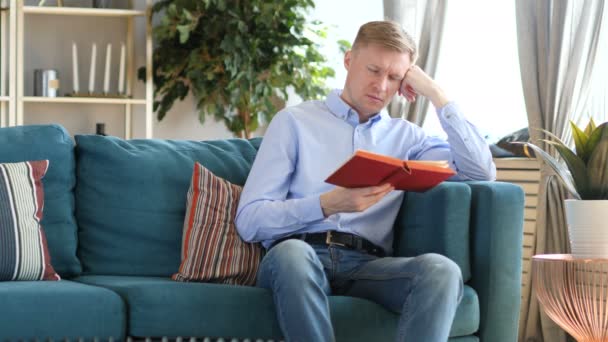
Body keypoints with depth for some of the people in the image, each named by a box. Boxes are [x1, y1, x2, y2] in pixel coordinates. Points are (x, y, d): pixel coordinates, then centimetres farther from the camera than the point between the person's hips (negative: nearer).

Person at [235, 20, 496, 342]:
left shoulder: (405, 136, 22)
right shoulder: (294, 121, 11)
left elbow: (482, 171, 8)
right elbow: (249, 220, 2)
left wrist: (435, 94, 11)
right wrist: (330, 204, -14)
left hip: (367, 263, 2)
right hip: (298, 256, -2)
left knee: (441, 271, -31)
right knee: (291, 253, -40)